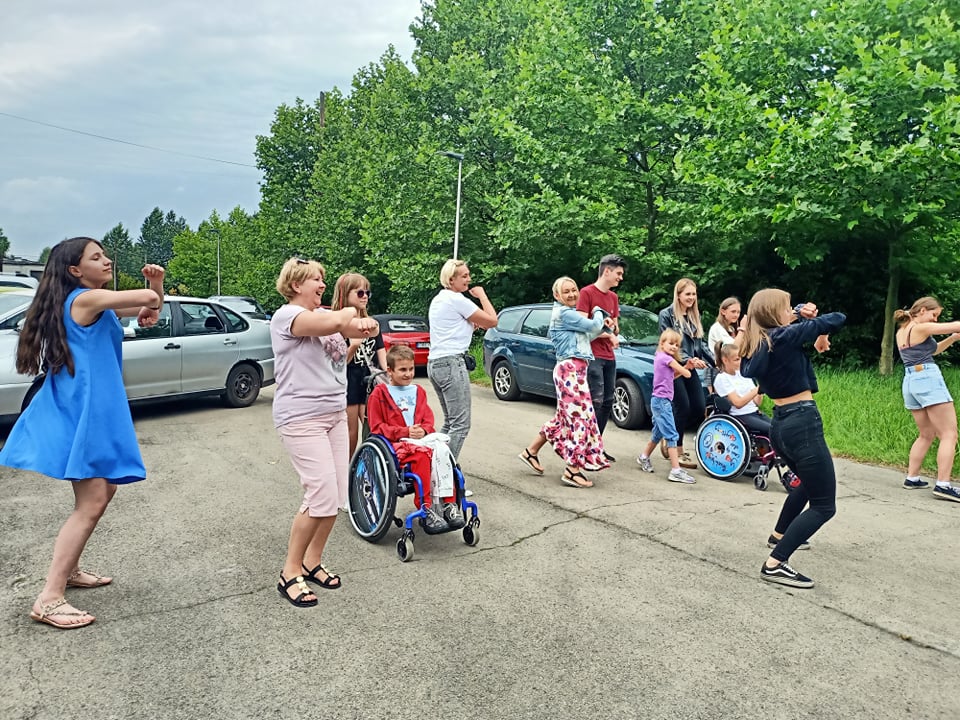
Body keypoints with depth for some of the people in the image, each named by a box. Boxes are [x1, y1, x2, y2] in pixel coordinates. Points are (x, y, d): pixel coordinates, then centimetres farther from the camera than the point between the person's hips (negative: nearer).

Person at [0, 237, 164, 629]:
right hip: (82, 408, -10)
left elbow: (151, 304, 19)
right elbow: (148, 300, -20)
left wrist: (157, 280, -2)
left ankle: (68, 569, 31)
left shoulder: (95, 302, 17)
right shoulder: (85, 298, -13)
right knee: (91, 502, -12)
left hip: (92, 406, 10)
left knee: (103, 490, 20)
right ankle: (48, 599, -10)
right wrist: (149, 300, 5)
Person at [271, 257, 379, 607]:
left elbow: (367, 328, 7)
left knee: (336, 496, 7)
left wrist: (364, 324, -14)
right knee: (322, 496, -13)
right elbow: (334, 322, -29)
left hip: (335, 414, 8)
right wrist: (350, 311, -11)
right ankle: (290, 573, 5)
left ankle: (312, 562, 24)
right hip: (302, 419, -8)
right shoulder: (287, 315, -10)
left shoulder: (327, 314, 16)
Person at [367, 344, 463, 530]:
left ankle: (449, 504, -26)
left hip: (421, 439, 5)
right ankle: (425, 509, -33)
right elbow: (377, 427, 0)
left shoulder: (418, 392, 23)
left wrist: (423, 430, -8)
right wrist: (405, 432, -12)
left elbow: (428, 419, 17)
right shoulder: (379, 394, 6)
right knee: (422, 455, -36)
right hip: (395, 444, -4)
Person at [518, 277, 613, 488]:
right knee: (580, 417, -9)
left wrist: (604, 326, 6)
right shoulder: (564, 313, -11)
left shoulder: (569, 313, 21)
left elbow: (587, 337, 20)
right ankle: (573, 471, -7)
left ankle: (531, 452, 25)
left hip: (572, 369, 10)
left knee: (566, 416, 16)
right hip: (571, 369, -10)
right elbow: (593, 326, -11)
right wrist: (598, 311, 10)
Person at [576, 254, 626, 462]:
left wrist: (615, 334, 0)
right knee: (596, 401, -12)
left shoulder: (613, 297, 17)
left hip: (609, 356, 8)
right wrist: (609, 335, -8)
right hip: (592, 355, -8)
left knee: (608, 402, 8)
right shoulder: (587, 293, -7)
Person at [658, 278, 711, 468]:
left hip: (690, 369, 7)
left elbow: (700, 344, 18)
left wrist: (716, 361, 9)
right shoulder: (667, 315, -5)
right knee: (683, 408, -9)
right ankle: (678, 450, 4)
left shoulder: (694, 316, 16)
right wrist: (688, 359, -22)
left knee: (700, 408, 0)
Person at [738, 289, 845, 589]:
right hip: (803, 423, -9)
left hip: (780, 424, 9)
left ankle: (781, 534, 48)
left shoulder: (756, 346, 8)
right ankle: (775, 564, -11)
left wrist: (802, 314, 8)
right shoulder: (785, 337, -15)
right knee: (824, 506, -3)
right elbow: (838, 318, -10)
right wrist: (821, 333, 10)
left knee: (809, 482, 34)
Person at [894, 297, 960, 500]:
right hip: (928, 379, -9)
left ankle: (912, 478, 15)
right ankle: (943, 484, -13)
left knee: (926, 435, 17)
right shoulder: (922, 328, -8)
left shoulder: (901, 332, 17)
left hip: (910, 382, 9)